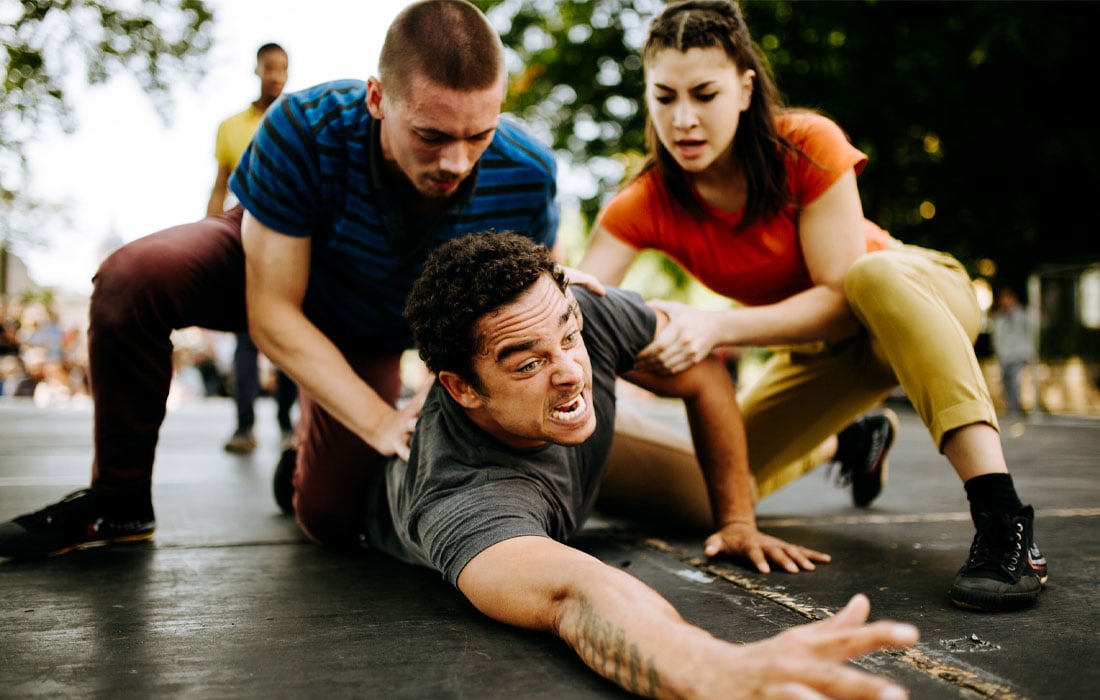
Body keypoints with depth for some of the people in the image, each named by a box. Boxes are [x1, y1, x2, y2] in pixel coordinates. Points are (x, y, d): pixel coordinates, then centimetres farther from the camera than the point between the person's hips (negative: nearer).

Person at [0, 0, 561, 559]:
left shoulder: (528, 174, -32)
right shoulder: (302, 129, -37)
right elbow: (271, 313, -31)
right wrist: (380, 422, -39)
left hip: (372, 339, 2)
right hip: (269, 267, -1)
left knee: (334, 520, -4)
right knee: (132, 277, -32)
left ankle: (310, 443, 34)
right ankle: (119, 504, -11)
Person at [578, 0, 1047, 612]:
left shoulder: (808, 146, -26)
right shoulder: (645, 206, -18)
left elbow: (842, 296, -28)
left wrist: (716, 327, -40)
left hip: (919, 297, -4)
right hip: (822, 346, 5)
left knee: (874, 275, -39)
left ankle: (1005, 522, -42)